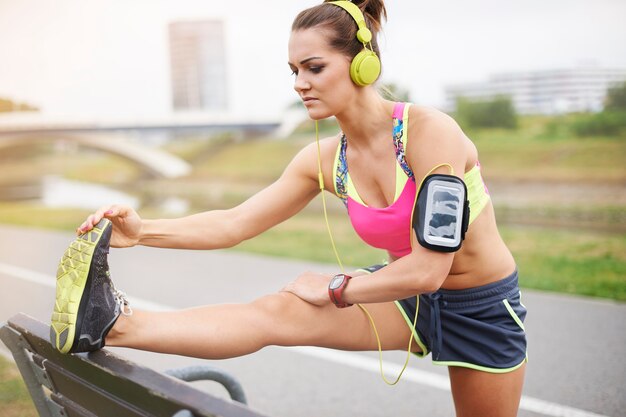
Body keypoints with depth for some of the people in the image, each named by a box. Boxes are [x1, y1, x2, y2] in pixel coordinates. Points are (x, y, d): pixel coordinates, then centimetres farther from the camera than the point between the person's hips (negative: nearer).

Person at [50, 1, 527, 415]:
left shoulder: (429, 131, -26)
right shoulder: (325, 161, -7)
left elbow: (426, 269, -28)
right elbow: (236, 223, -7)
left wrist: (334, 288, -17)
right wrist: (143, 230, -20)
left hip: (482, 306, -4)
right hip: (412, 298, 4)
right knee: (277, 311, -17)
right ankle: (117, 324, -28)